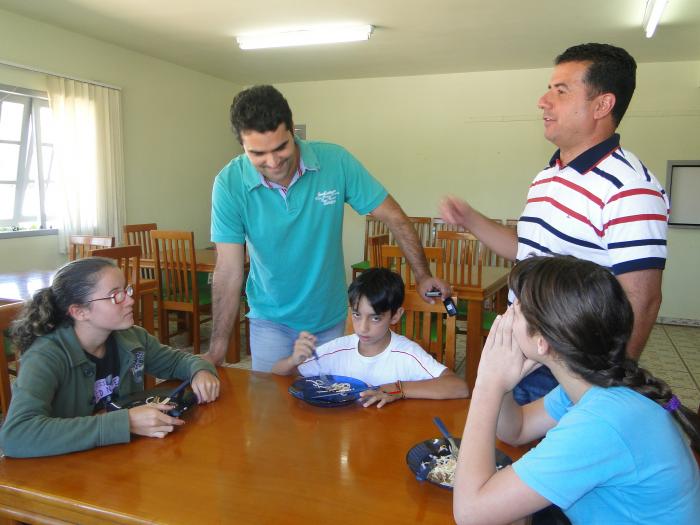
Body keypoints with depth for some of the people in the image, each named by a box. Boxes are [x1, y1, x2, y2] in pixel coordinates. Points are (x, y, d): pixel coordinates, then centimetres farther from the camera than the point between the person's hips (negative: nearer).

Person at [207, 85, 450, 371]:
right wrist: (217, 348, -15)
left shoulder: (336, 161, -18)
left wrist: (423, 276, -9)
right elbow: (229, 268, -16)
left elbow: (394, 217, -9)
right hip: (271, 321, -1)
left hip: (330, 317, 1)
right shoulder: (229, 184, -18)